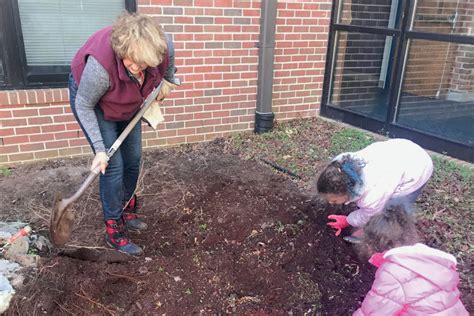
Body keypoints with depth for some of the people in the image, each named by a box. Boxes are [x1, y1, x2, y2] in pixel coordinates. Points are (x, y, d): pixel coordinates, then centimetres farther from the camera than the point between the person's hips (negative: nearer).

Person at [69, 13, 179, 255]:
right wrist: (100, 149, -25)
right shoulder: (100, 64, -42)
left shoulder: (163, 46, -31)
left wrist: (167, 82, 15)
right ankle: (114, 231, 6)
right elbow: (84, 107, -25)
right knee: (114, 166, -9)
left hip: (128, 103, 5)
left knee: (133, 160, 9)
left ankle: (126, 212, 31)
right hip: (92, 101, -5)